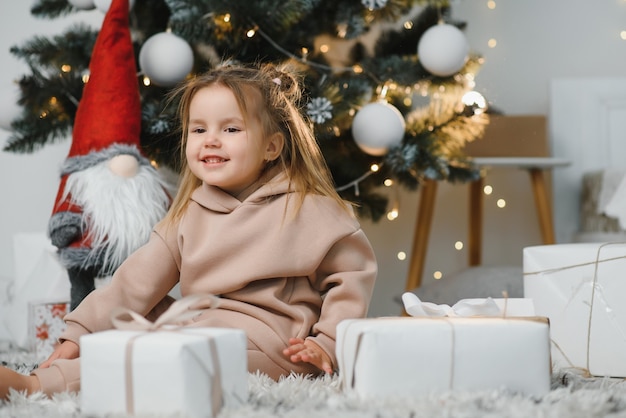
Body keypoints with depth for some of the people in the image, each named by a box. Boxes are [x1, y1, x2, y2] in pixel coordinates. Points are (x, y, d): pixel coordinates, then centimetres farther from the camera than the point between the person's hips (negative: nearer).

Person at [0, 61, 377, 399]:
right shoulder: (190, 214, 13)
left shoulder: (309, 208, -3)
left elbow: (354, 273, -1)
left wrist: (327, 345, -10)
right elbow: (139, 279, 8)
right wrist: (79, 333, 0)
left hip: (270, 343, -9)